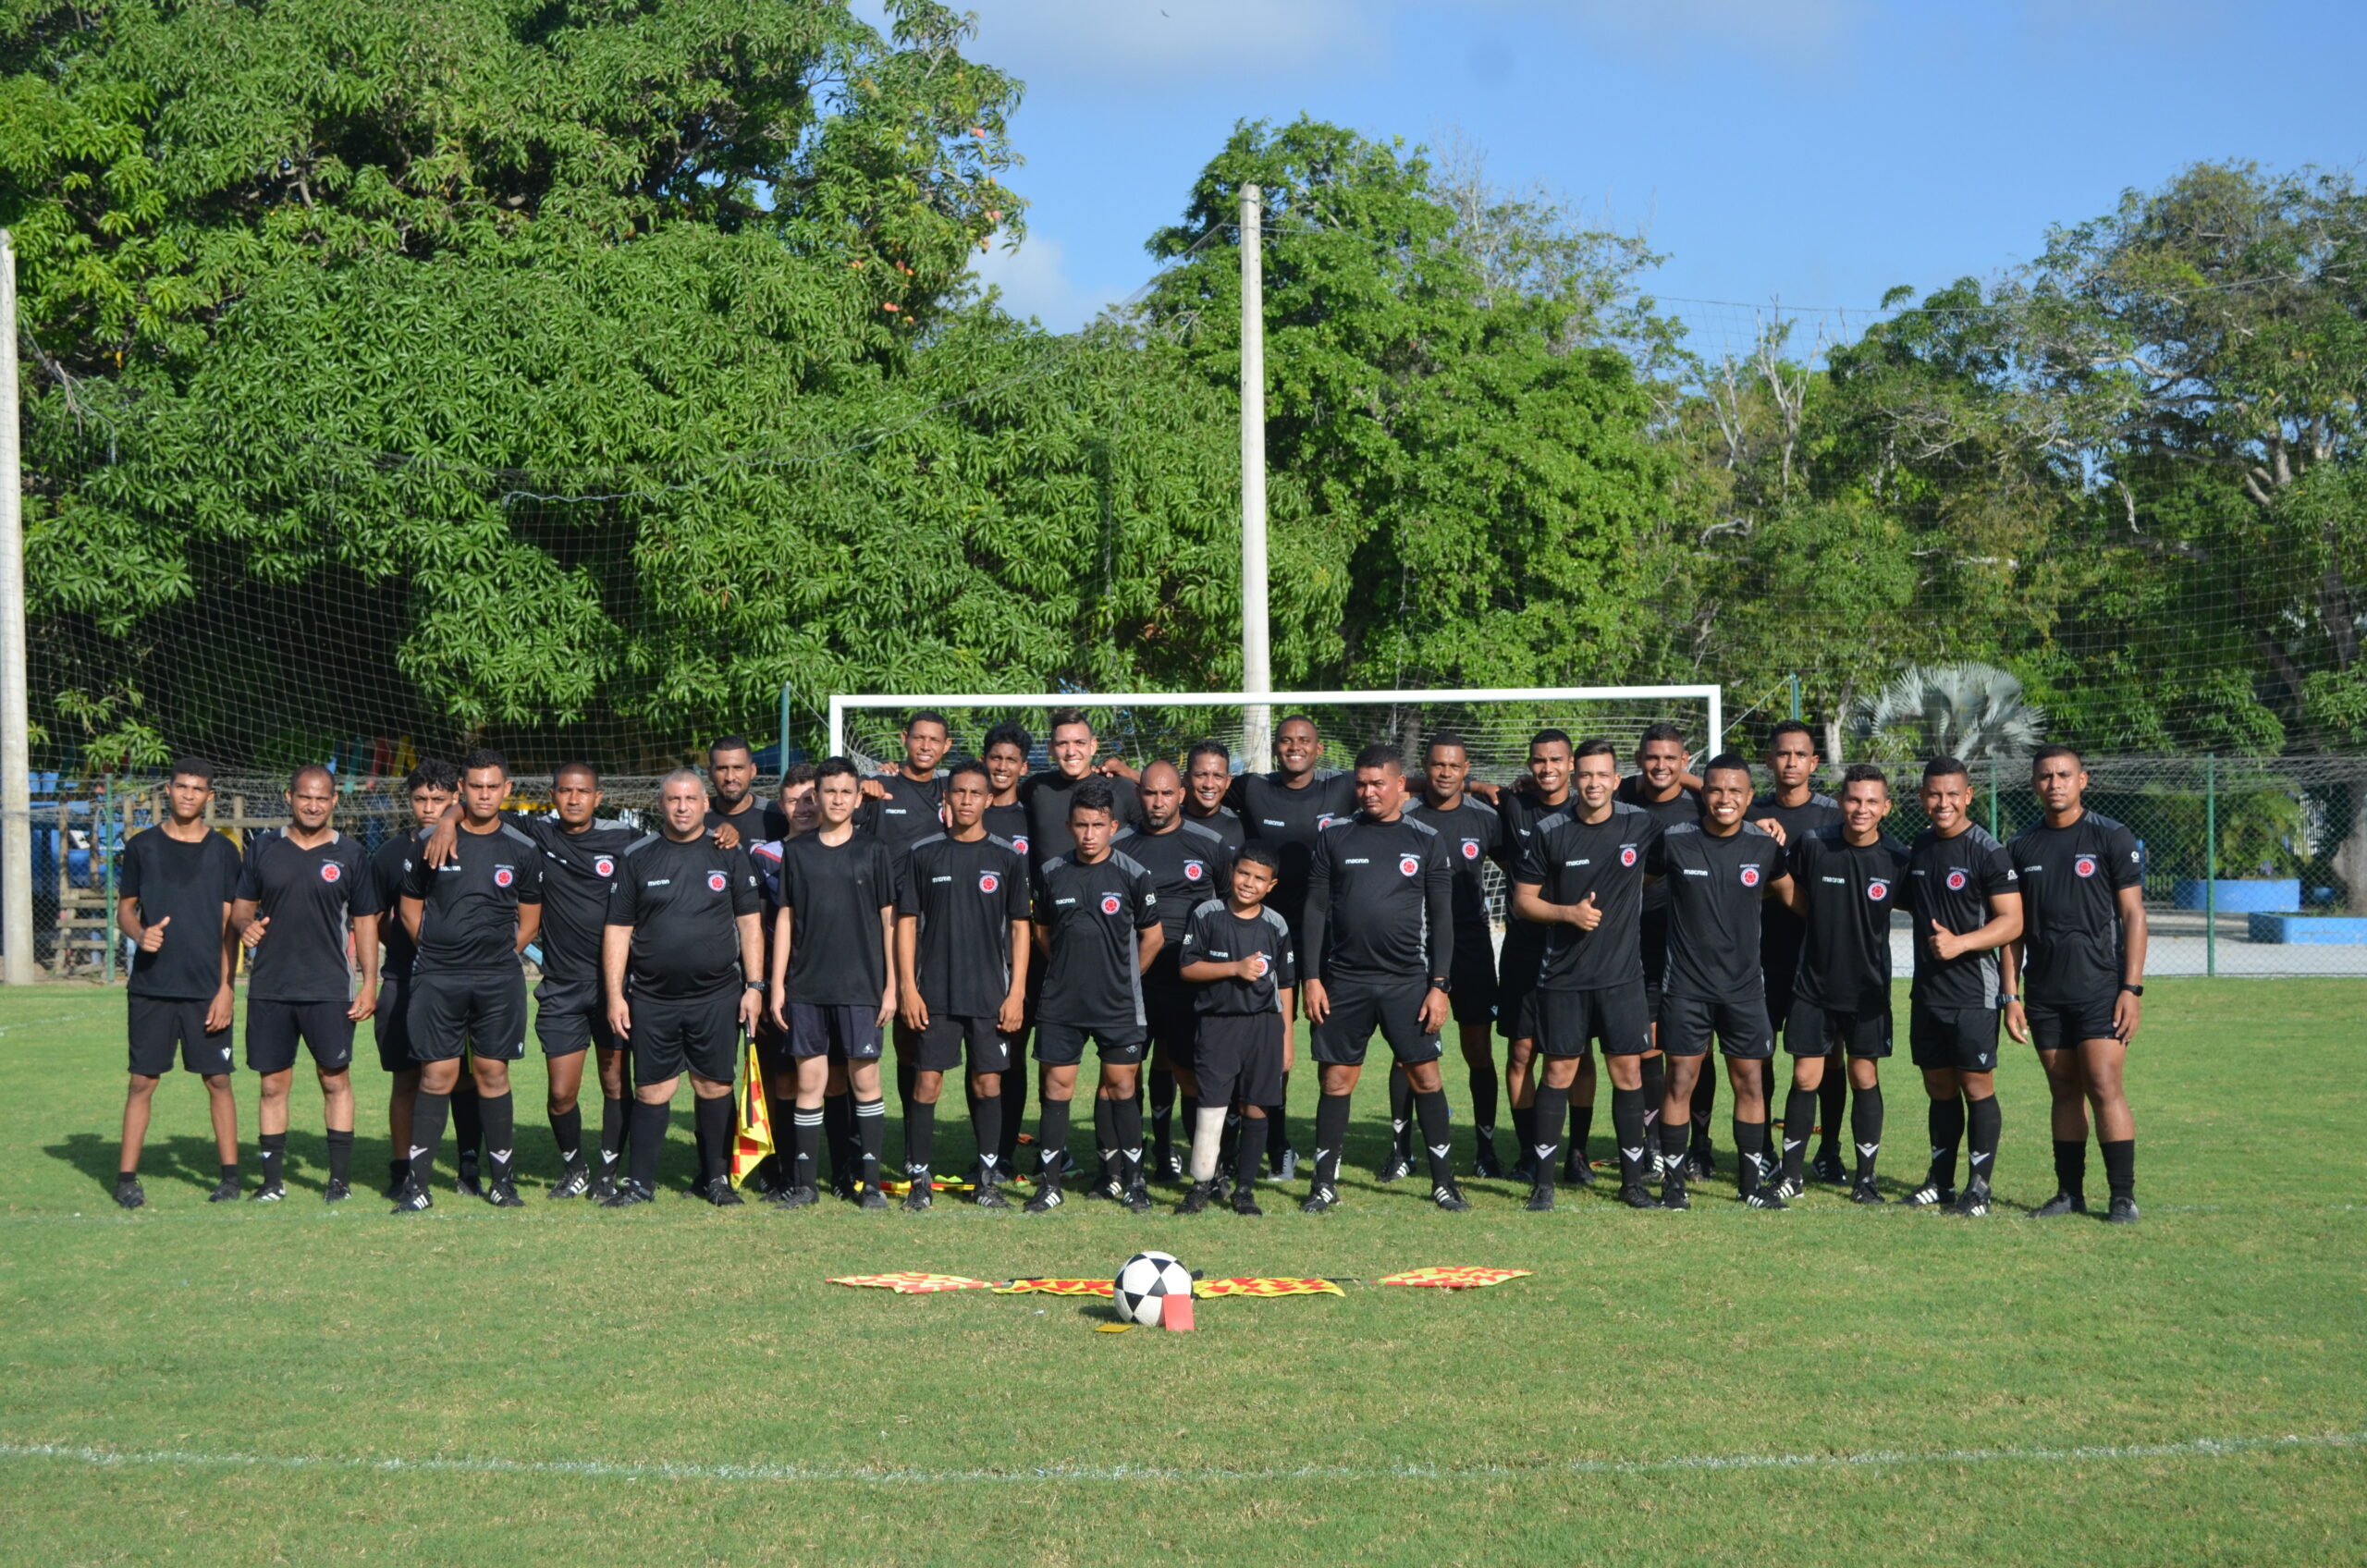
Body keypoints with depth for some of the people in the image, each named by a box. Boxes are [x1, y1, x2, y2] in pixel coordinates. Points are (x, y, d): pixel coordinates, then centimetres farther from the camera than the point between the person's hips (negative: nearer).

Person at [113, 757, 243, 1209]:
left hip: (206, 989, 0)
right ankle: (126, 1177, 7)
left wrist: (225, 988, -3)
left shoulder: (222, 852, 4)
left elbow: (229, 925, 4)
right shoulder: (142, 846, 6)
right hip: (151, 986, 0)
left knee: (218, 1080, 2)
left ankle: (230, 1174, 9)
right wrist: (139, 933, -12)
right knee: (142, 1080, 1)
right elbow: (124, 910, 11)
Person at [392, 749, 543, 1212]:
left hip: (498, 980, 1)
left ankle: (502, 1179, 11)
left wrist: (498, 956, 6)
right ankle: (416, 1183, 1)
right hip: (436, 978, -1)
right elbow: (410, 908, 12)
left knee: (493, 1073, 3)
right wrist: (438, 953, 8)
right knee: (436, 1075, -3)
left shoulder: (522, 850, 5)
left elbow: (529, 921, 13)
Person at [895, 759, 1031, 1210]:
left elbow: (1020, 927, 6)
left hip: (991, 994, 0)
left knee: (988, 1083, 3)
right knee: (927, 1082, -2)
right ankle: (919, 1178, 5)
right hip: (934, 992, 0)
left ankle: (988, 1180, 11)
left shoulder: (1007, 857, 4)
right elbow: (906, 922, 4)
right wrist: (907, 987, -3)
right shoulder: (923, 854, 3)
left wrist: (1017, 993, -1)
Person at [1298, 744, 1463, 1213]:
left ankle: (1443, 1180, 7)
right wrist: (1312, 977, 0)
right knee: (1337, 1079, 2)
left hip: (1408, 980, -1)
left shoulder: (1426, 840, 5)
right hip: (1344, 980, 1)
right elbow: (1316, 908, 7)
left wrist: (1440, 985, -2)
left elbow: (1441, 917, 4)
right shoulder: (1335, 836, 6)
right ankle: (1324, 1183, 10)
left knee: (1425, 1075, -2)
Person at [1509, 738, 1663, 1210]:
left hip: (1623, 973, 1)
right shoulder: (1549, 832, -3)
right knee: (1559, 1073, 2)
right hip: (1563, 976, -1)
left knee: (1628, 1073, 2)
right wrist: (1569, 913, -12)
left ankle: (1633, 1180, 12)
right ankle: (1542, 1181, 8)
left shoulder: (1642, 825, 0)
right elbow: (1522, 900, 2)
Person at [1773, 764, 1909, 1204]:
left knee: (1865, 1078, 4)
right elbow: (1787, 888, 11)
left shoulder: (1897, 859, -8)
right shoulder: (1811, 844, -8)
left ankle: (1865, 1179, 14)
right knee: (1805, 1078, 1)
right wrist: (1818, 920, 2)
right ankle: (1790, 1175, 13)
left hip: (1868, 990, 0)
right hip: (1813, 984, 0)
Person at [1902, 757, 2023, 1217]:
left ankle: (1980, 1185, 2)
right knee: (1938, 1086, 12)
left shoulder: (1987, 851, -10)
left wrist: (1960, 943, -23)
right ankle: (1940, 1182, 20)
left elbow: (2012, 921, -13)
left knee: (1977, 1086, -5)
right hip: (1927, 990, 6)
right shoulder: (1919, 846, 11)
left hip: (1973, 992, -6)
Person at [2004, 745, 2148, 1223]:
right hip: (2044, 994, 4)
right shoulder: (2022, 849, 10)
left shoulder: (2112, 839, -1)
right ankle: (2070, 1192, 13)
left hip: (2100, 988, -4)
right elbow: (2014, 927, 13)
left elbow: (2133, 915, -2)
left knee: (2104, 1087, -10)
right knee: (2064, 1091, 7)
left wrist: (2132, 988, -9)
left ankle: (2123, 1195, -6)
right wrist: (2011, 995, 7)